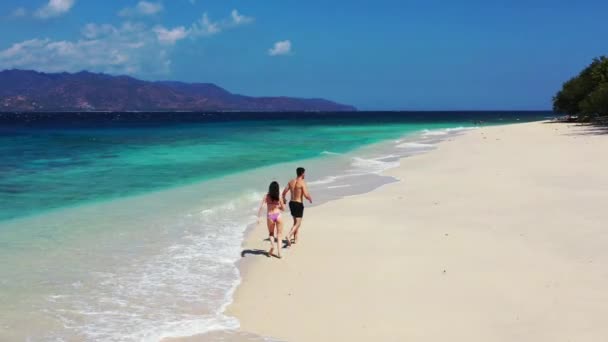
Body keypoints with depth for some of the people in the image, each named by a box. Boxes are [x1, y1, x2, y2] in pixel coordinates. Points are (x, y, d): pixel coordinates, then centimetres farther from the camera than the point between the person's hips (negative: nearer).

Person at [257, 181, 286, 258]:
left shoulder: (266, 196, -2)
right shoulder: (279, 197, -1)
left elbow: (261, 207, -8)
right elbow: (283, 208, 7)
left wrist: (258, 217, -5)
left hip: (270, 216, 0)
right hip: (278, 215, 0)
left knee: (271, 234, 24)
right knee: (279, 235, 10)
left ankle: (272, 245, -2)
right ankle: (279, 253, 2)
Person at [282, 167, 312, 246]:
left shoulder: (291, 182, 5)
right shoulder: (302, 183, -14)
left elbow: (284, 192, 7)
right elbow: (306, 195, -20)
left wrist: (284, 199, 28)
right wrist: (310, 199, 2)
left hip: (291, 203, 7)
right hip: (299, 204, -7)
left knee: (296, 221, 22)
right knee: (298, 223, -4)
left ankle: (295, 239, 26)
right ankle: (289, 235, -25)